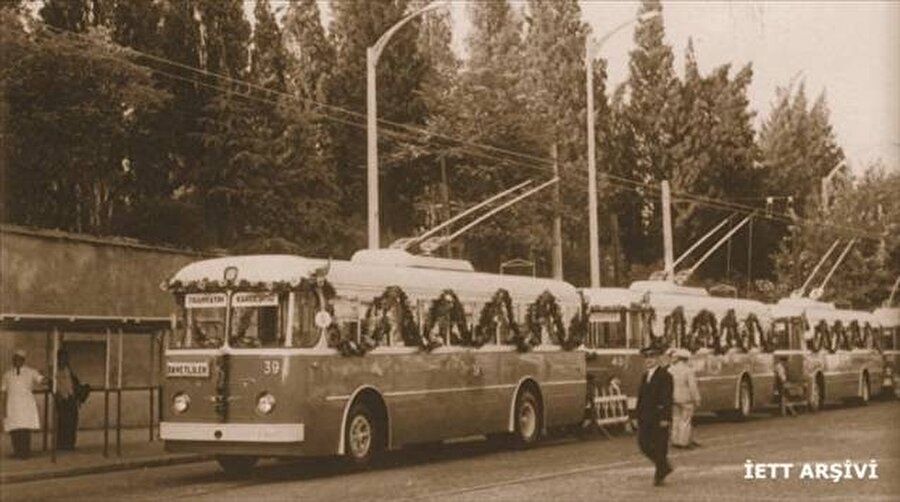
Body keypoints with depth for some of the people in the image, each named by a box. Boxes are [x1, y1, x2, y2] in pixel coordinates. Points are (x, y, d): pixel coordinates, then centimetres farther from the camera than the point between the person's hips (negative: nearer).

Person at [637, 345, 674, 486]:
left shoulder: (664, 376, -8)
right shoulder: (645, 376, 15)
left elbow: (667, 398, -14)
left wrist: (665, 418, -20)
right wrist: (639, 415, 14)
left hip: (659, 417, -7)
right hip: (645, 417, 8)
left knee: (659, 446, -1)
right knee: (643, 443, 5)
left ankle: (660, 475, 10)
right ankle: (664, 466, 22)